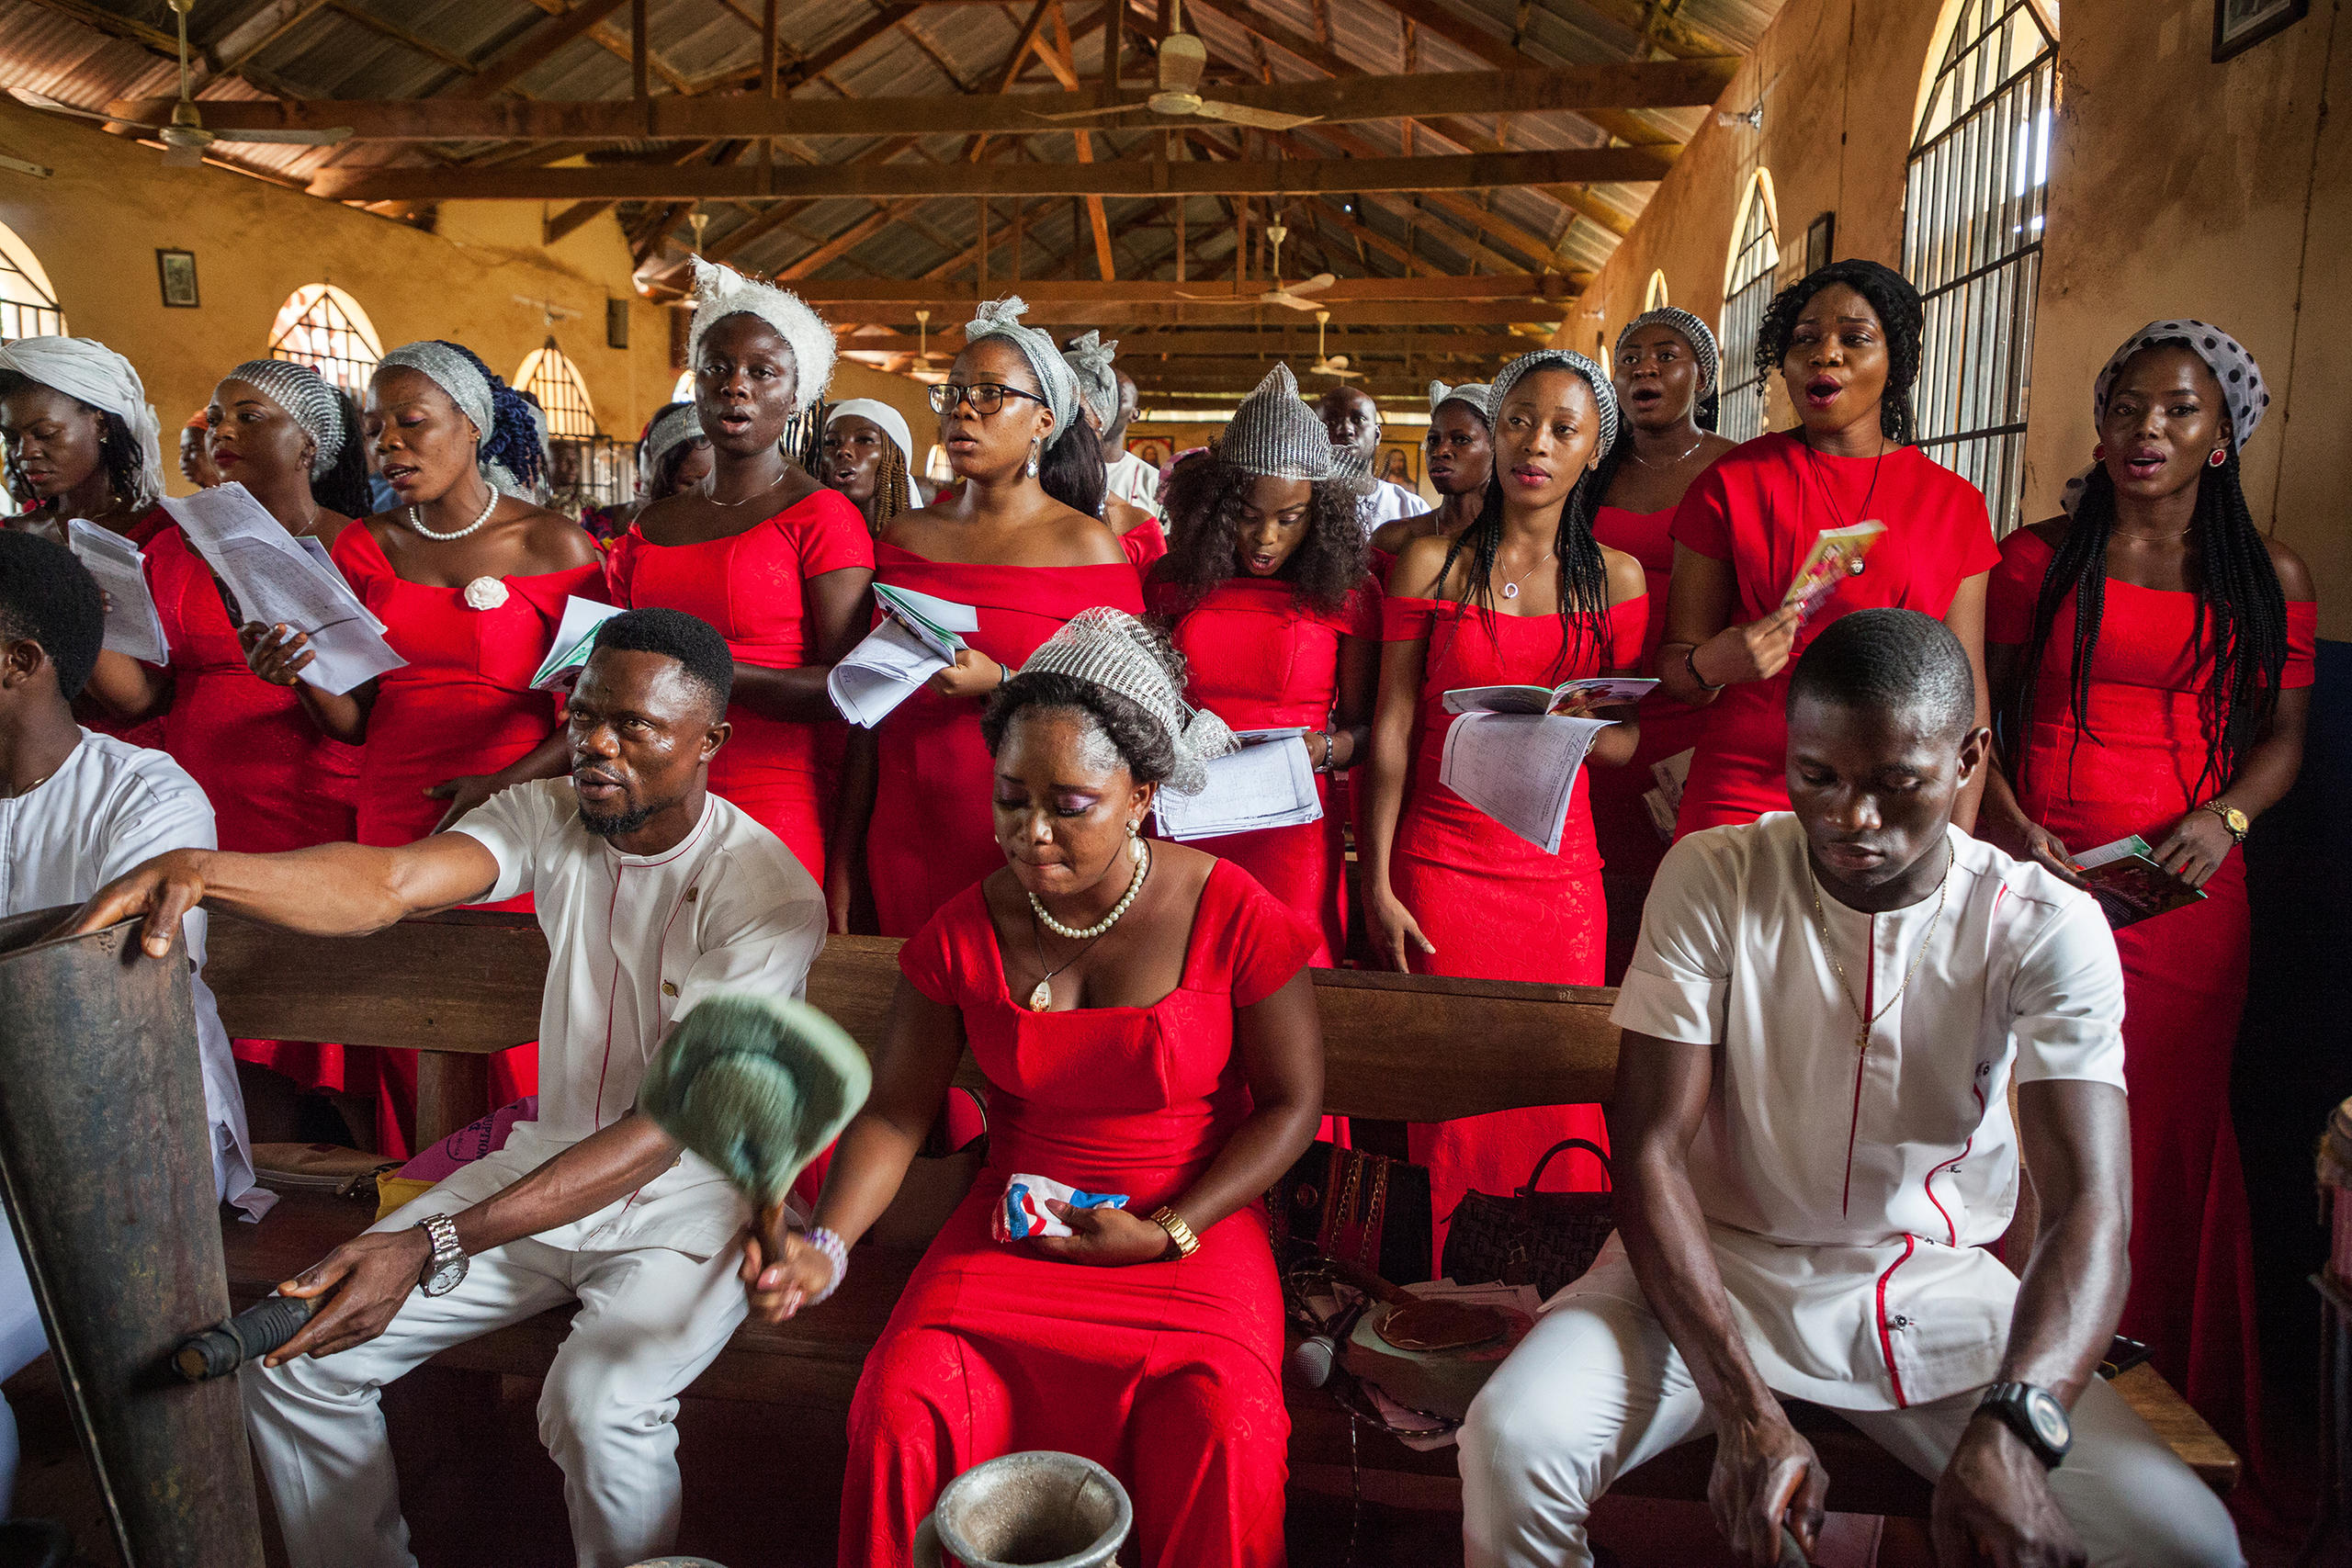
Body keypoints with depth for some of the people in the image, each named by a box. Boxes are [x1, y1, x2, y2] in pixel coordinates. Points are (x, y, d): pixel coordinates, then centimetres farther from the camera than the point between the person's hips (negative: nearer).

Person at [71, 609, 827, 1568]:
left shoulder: (768, 894, -21)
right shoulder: (549, 816, -4)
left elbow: (666, 1130, -26)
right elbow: (389, 884, -22)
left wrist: (432, 1247, -32)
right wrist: (199, 871, -43)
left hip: (693, 1196, -5)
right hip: (549, 1158, 6)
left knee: (598, 1407, -31)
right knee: (288, 1354, -2)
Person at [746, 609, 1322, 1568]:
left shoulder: (1234, 919, -12)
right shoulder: (965, 932, -4)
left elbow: (1292, 1104, -3)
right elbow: (894, 1112, 3)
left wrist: (1167, 1233, -12)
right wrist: (824, 1248, -13)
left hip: (1194, 1229, -2)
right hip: (1013, 1228, 2)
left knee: (1224, 1436, -27)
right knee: (899, 1409, -21)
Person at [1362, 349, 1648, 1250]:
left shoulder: (1616, 578, 8)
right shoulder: (1433, 562, 4)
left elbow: (1632, 741, 8)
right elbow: (1392, 729, 0)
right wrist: (1377, 883, -5)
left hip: (1558, 871, 1)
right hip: (1440, 863, -1)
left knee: (1558, 1099, 3)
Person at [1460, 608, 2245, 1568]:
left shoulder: (2048, 929, -8)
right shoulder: (1712, 879, -11)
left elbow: (2089, 1207, -19)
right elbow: (1651, 1152, -15)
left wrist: (2012, 1426, -38)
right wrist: (1747, 1413, -27)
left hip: (1934, 1284, 2)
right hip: (1712, 1264, -1)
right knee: (1511, 1448, -27)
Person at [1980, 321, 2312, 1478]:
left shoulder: (2271, 578, 10)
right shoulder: (2035, 557, 6)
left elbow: (2283, 734, 13)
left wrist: (2227, 817, -6)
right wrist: (2007, 821, -9)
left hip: (2185, 892, 1)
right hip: (2040, 873, -1)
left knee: (2169, 1130, 5)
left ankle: (2166, 1405, 24)